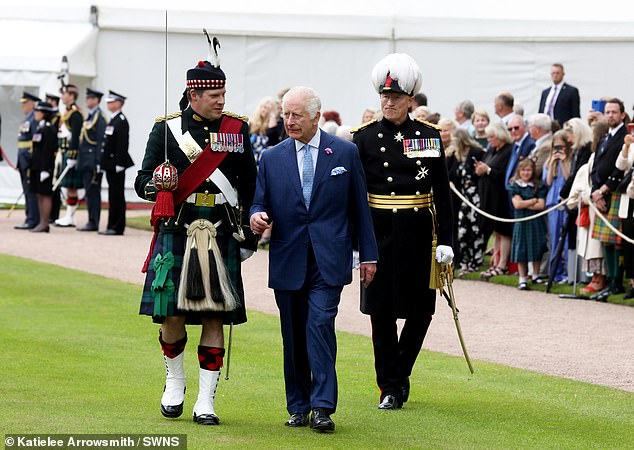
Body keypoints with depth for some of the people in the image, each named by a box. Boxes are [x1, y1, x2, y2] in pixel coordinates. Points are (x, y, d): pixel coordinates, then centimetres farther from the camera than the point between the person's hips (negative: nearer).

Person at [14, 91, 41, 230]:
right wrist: (20, 161, 18)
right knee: (27, 191, 11)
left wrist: (32, 159, -21)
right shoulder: (26, 119, 18)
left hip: (30, 160, -10)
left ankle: (33, 220, -7)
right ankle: (30, 219, 15)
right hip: (24, 160, 10)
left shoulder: (35, 119, -13)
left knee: (30, 191, -8)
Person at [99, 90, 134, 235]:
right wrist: (104, 162, 18)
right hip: (110, 164, 10)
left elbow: (123, 144, -19)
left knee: (117, 195, -6)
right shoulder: (113, 120, 17)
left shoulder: (121, 121, -13)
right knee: (113, 195, 11)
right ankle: (112, 226, 14)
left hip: (116, 164, -10)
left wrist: (119, 164, -23)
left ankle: (117, 227, -4)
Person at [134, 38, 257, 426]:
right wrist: (158, 183, -20)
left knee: (215, 316, -1)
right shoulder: (166, 128, 3)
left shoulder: (238, 128, 8)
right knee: (171, 312, -2)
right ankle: (175, 380, 25)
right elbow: (143, 183, 3)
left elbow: (250, 185, 14)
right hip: (176, 231, -1)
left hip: (222, 234, 1)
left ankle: (206, 401, 4)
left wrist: (249, 231, 10)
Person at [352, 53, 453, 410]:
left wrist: (445, 241, 0)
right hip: (379, 232, -1)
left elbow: (442, 193, 5)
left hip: (418, 231, 1)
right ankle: (391, 388, 9)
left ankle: (399, 373, 23)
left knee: (421, 310, 3)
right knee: (382, 311, 0)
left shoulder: (430, 136, 3)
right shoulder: (366, 137, 0)